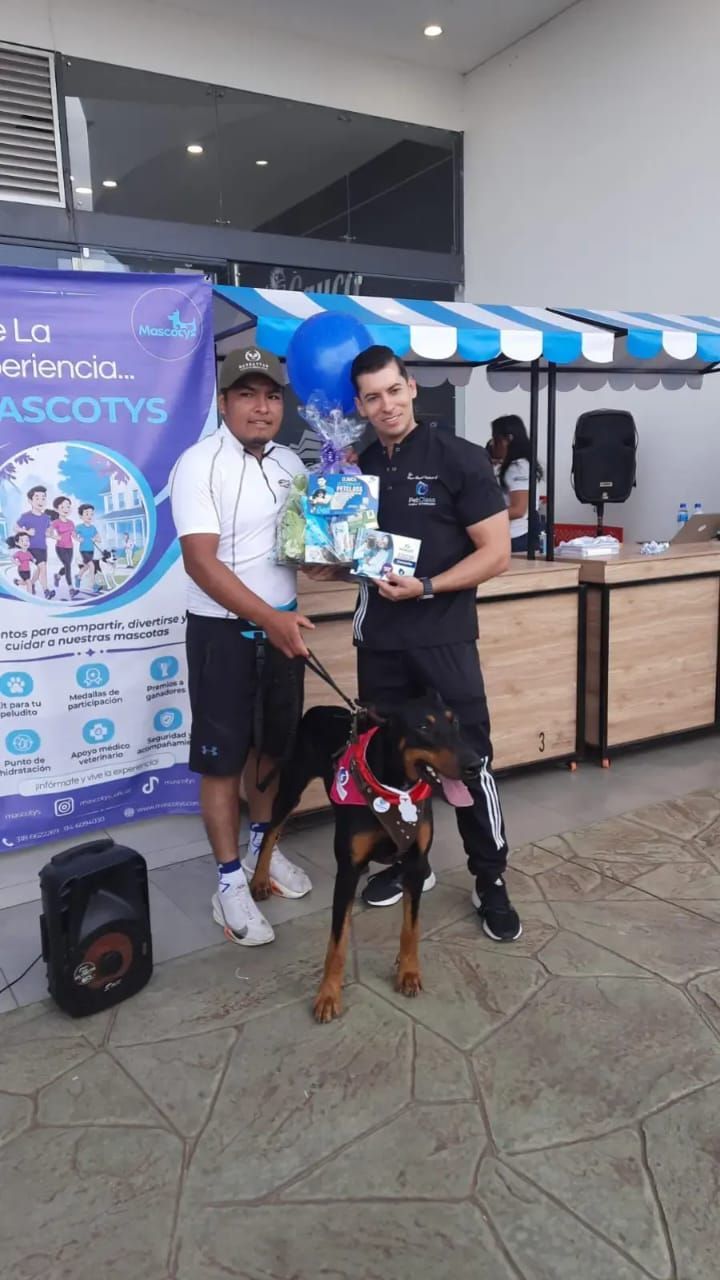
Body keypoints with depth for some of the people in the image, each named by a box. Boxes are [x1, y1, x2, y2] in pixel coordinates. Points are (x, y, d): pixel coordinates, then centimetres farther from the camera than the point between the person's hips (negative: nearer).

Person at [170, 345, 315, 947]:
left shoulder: (290, 463, 6)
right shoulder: (199, 464, -14)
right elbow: (201, 562, -23)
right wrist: (267, 618, -31)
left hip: (281, 623, 6)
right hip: (222, 631, -6)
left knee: (272, 744, 17)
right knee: (223, 757, 3)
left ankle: (263, 847, 37)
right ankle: (230, 882, 15)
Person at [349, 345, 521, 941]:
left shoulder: (460, 459, -7)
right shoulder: (357, 467, 8)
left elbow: (496, 553, -10)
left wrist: (425, 588, -20)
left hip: (445, 637, -5)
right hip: (378, 639, 5)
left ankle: (491, 881, 18)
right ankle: (407, 862, 32)